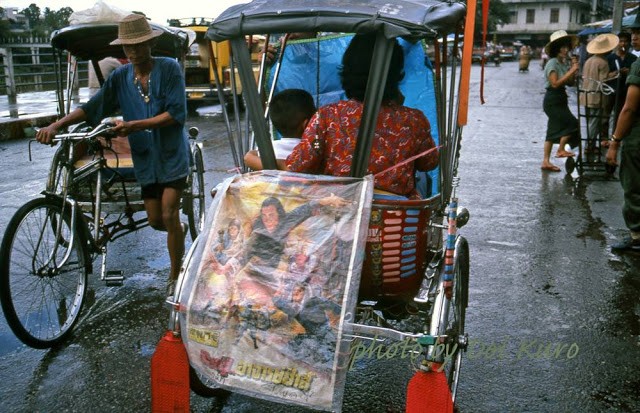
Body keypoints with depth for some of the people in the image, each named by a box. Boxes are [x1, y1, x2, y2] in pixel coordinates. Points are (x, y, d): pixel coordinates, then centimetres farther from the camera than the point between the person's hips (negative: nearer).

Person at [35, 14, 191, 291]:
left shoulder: (169, 68, -9)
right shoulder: (120, 77, 2)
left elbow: (176, 113, -16)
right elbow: (91, 108, -3)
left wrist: (133, 125, -23)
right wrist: (56, 125, -17)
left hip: (172, 153, -4)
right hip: (145, 156, 4)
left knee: (169, 216, -8)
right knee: (155, 220, 6)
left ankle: (175, 276, 10)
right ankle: (179, 232, 42)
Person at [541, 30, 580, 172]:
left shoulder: (564, 63, 10)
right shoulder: (552, 63, -13)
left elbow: (571, 83, 11)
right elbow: (555, 83, -23)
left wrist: (574, 69, -3)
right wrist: (571, 71, -20)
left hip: (561, 99, 8)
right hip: (552, 100, -8)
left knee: (554, 130, 8)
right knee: (572, 123, -12)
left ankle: (546, 162, 12)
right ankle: (561, 150, 2)